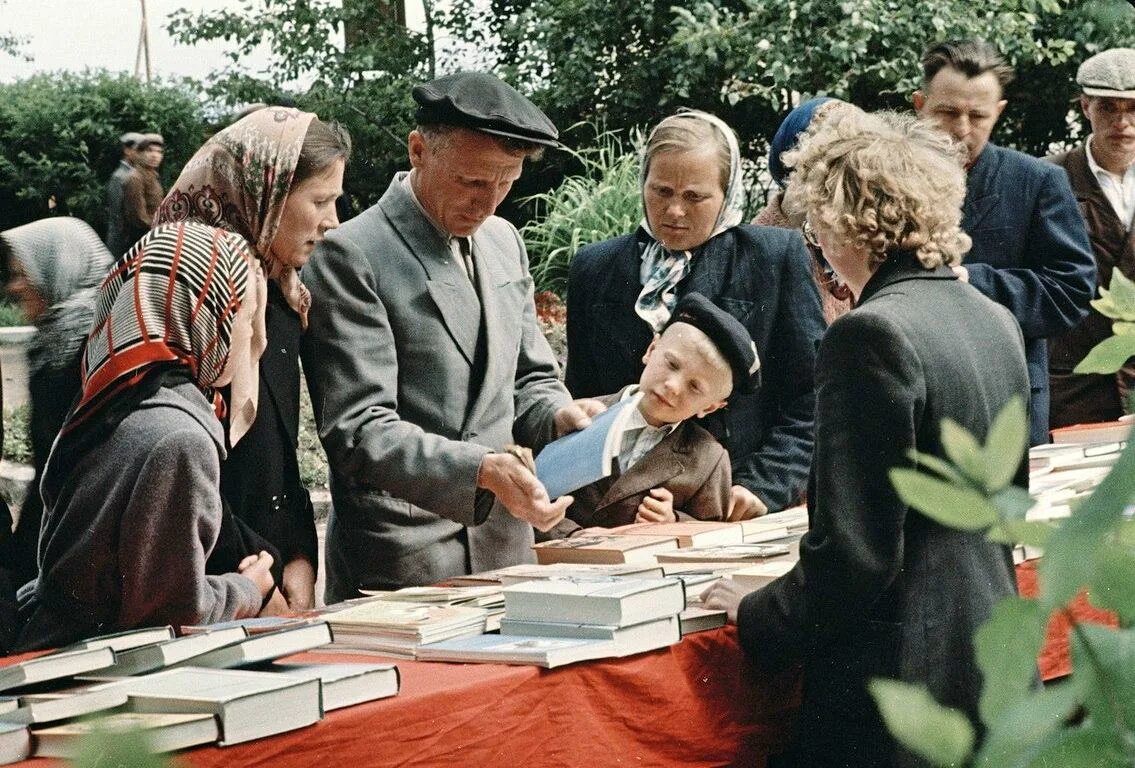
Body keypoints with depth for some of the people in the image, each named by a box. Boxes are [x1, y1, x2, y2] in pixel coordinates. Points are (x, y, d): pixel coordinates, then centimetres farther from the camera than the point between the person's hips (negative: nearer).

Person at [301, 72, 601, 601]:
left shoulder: (504, 242, 12)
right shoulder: (351, 256, -12)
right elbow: (358, 431, -17)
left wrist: (557, 415, -2)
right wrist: (482, 470, -29)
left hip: (505, 555, 7)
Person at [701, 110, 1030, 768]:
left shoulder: (872, 334, -18)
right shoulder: (997, 322, 8)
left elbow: (855, 550, -20)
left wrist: (756, 617, -6)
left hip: (905, 677, -9)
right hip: (993, 658, 9)